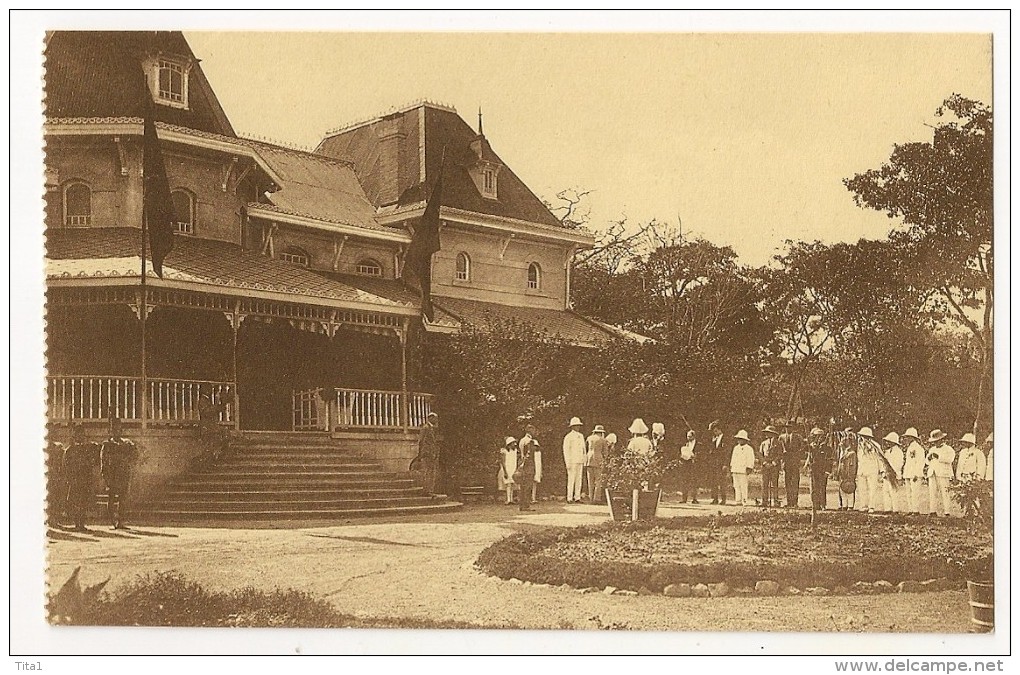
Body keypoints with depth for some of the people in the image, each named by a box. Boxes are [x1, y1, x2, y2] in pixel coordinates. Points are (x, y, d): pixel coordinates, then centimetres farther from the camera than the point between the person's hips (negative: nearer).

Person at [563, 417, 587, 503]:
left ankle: (577, 498, 8)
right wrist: (568, 464, -15)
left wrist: (585, 461, 14)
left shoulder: (581, 436, 14)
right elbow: (566, 450, -10)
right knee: (571, 480, -7)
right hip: (572, 461, -6)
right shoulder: (568, 437, -7)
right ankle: (569, 498, -5)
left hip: (580, 461, 6)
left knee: (578, 479, 5)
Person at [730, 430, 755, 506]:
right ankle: (738, 500, 6)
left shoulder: (749, 449, -2)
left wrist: (749, 468, -12)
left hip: (743, 470, -6)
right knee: (736, 486, 4)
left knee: (743, 486, -8)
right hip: (735, 470, 6)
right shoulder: (736, 448, 19)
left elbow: (750, 460, -5)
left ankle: (744, 501, -7)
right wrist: (731, 468, 19)